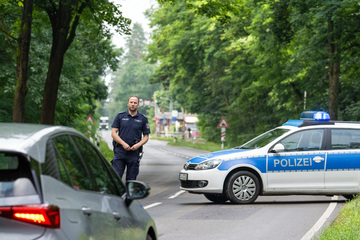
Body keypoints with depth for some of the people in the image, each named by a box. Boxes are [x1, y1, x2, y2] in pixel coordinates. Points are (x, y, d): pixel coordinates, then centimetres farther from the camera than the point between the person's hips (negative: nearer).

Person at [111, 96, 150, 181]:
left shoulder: (143, 119, 8)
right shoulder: (120, 116, 7)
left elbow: (146, 136, 9)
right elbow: (113, 133, 2)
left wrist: (138, 145, -10)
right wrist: (123, 143, -12)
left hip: (134, 152, 1)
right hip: (120, 151, -1)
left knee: (131, 179, 5)